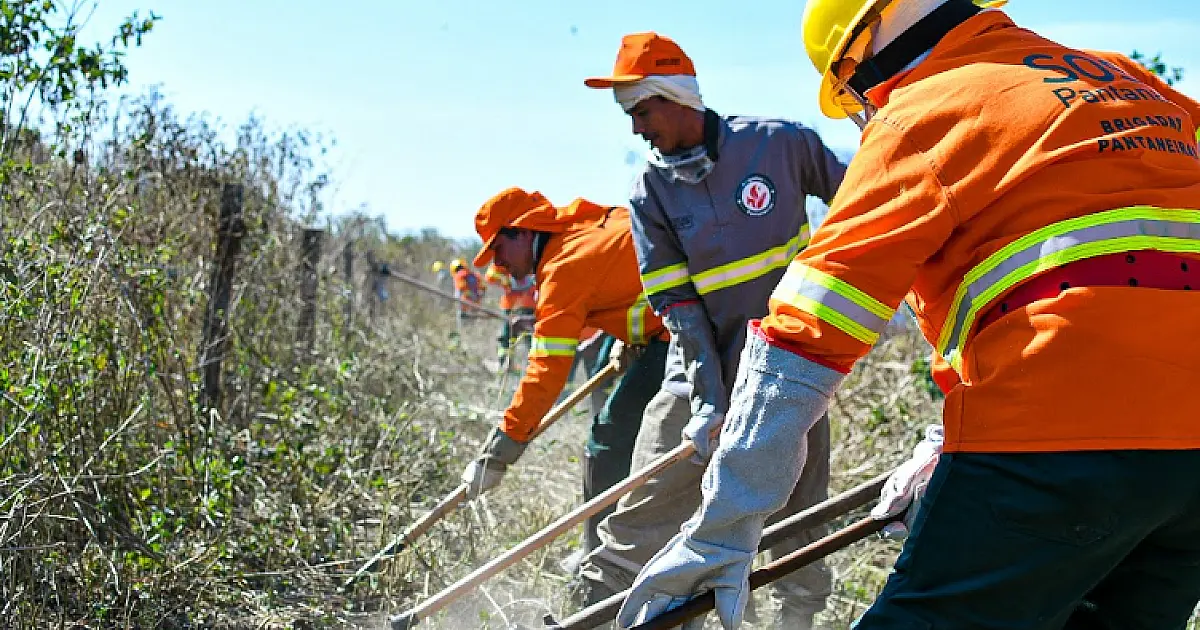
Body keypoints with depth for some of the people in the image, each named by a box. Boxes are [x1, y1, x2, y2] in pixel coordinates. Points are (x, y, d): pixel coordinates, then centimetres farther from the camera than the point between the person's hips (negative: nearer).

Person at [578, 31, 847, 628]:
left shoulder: (780, 142, -9)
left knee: (799, 511, 6)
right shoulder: (651, 191, -4)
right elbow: (676, 302, -8)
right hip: (703, 363, 1)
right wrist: (708, 398, -16)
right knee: (644, 509, -2)